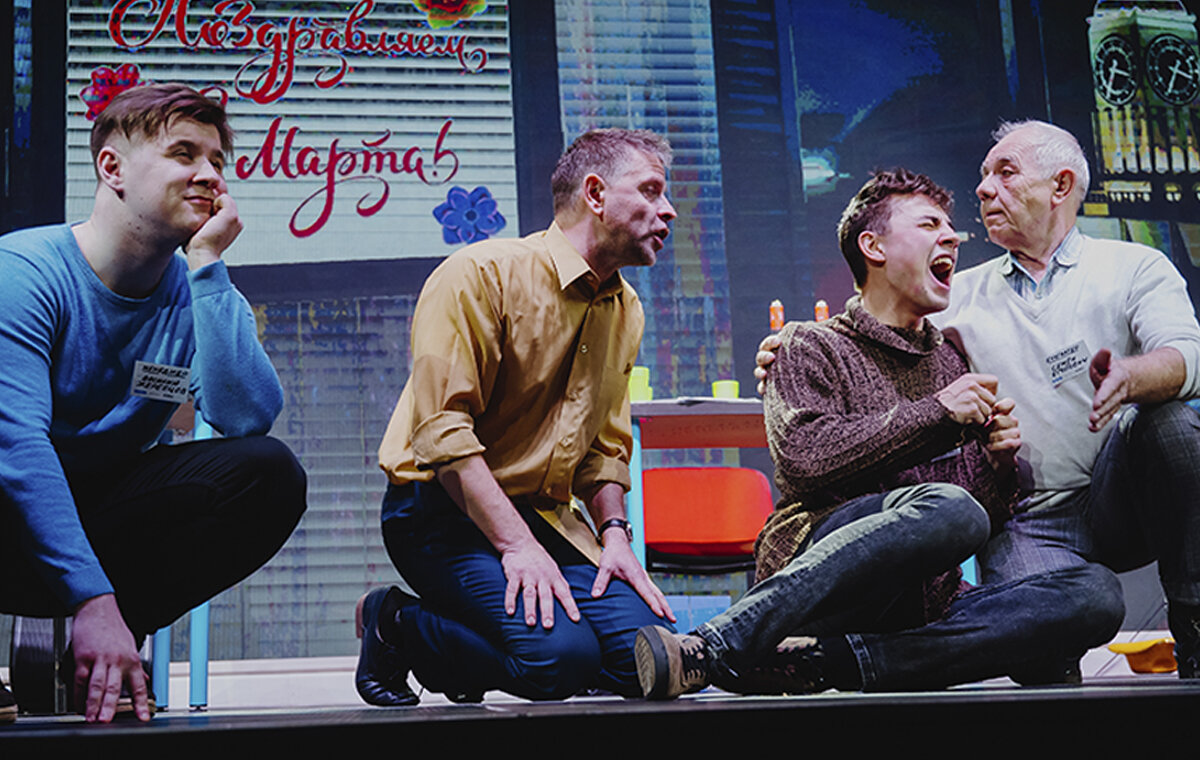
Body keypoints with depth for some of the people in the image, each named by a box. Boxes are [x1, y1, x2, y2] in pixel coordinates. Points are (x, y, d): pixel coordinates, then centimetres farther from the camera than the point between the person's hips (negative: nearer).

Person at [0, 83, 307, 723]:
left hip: (104, 531, 5)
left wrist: (206, 263, -20)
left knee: (268, 471, -19)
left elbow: (247, 418, -20)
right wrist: (92, 601, -34)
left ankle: (84, 662, -13)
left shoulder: (199, 294, 0)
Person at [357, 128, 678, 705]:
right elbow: (441, 430, -18)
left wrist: (614, 532, 1)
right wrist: (517, 545, -24)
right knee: (561, 654, -28)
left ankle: (449, 657, 8)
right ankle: (393, 625, 0)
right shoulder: (482, 274, -11)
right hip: (442, 508, -7)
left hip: (546, 516, 8)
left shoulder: (625, 310, 13)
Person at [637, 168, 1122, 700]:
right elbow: (806, 457, -9)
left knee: (1094, 597, -21)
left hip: (925, 606, 6)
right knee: (947, 508, -35)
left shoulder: (953, 362, 27)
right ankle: (709, 650, -38)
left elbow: (988, 521, 25)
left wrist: (999, 465, 3)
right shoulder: (810, 347, 12)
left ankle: (824, 661, -31)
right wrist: (937, 413, -7)